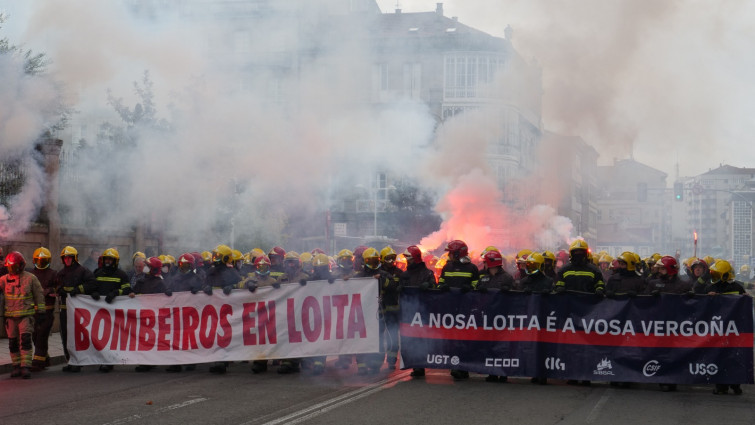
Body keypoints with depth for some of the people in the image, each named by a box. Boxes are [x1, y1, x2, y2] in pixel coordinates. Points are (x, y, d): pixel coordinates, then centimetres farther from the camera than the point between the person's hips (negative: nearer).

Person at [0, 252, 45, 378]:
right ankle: (17, 366, 19)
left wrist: (40, 311, 4)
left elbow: (39, 295, 6)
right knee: (13, 342, 7)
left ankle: (26, 366, -13)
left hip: (26, 315, -3)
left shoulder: (30, 278, 1)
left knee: (25, 340, -13)